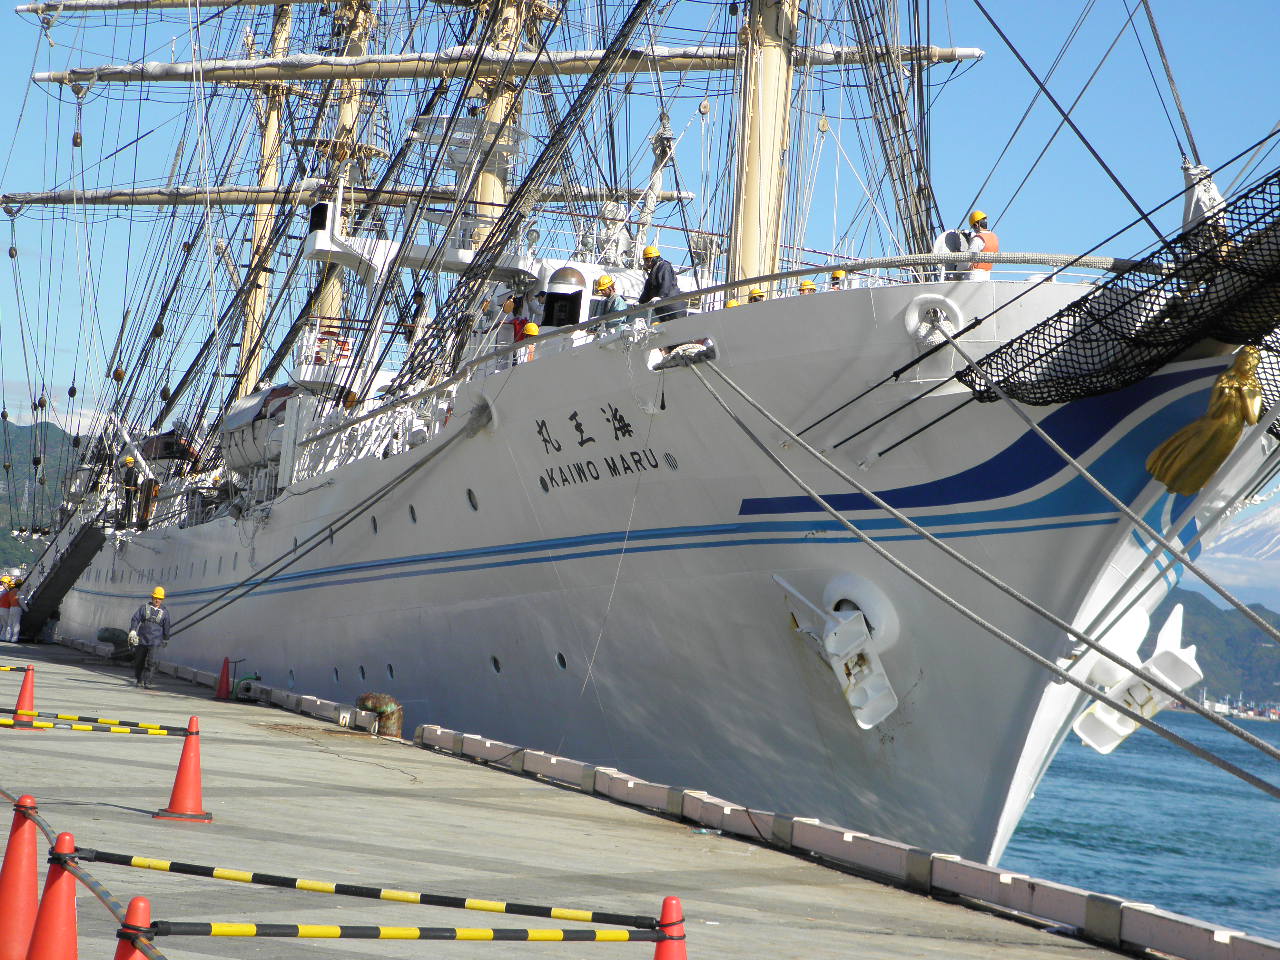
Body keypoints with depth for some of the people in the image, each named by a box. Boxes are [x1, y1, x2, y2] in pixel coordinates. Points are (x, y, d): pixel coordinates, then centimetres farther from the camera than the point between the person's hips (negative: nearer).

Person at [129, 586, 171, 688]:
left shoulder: (164, 612, 7)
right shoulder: (144, 607, 7)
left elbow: (166, 628, 16)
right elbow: (135, 619, 1)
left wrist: (165, 640, 22)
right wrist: (132, 631, -12)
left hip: (155, 641, -1)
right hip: (142, 640, 1)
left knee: (150, 662, -14)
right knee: (139, 661, 8)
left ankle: (147, 682, -12)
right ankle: (138, 680, 24)